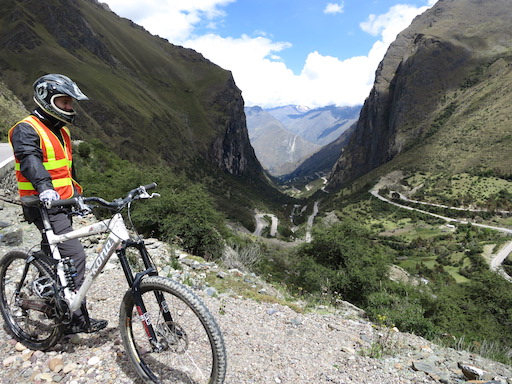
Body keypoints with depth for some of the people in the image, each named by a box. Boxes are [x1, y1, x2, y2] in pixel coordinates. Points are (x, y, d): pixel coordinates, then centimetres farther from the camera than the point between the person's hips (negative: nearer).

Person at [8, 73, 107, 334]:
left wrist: (77, 195, 27)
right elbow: (30, 159, -30)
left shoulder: (60, 130, 18)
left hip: (63, 204, 9)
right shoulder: (26, 129, -10)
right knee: (74, 256, -15)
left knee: (53, 255, 18)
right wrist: (44, 187, -46)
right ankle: (76, 319, -6)